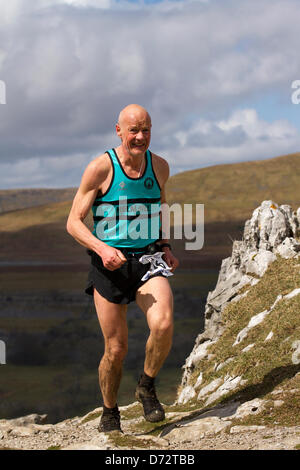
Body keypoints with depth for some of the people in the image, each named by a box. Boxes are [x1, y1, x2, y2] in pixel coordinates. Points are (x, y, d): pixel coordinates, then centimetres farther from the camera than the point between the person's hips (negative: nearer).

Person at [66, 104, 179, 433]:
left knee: (163, 325, -24)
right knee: (116, 349, 2)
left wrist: (166, 248, 8)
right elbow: (74, 223, -8)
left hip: (148, 259, 2)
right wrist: (102, 248, -25)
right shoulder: (100, 168, -10)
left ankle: (147, 387, 3)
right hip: (109, 264, -2)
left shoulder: (160, 167, 3)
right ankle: (109, 413, 28)